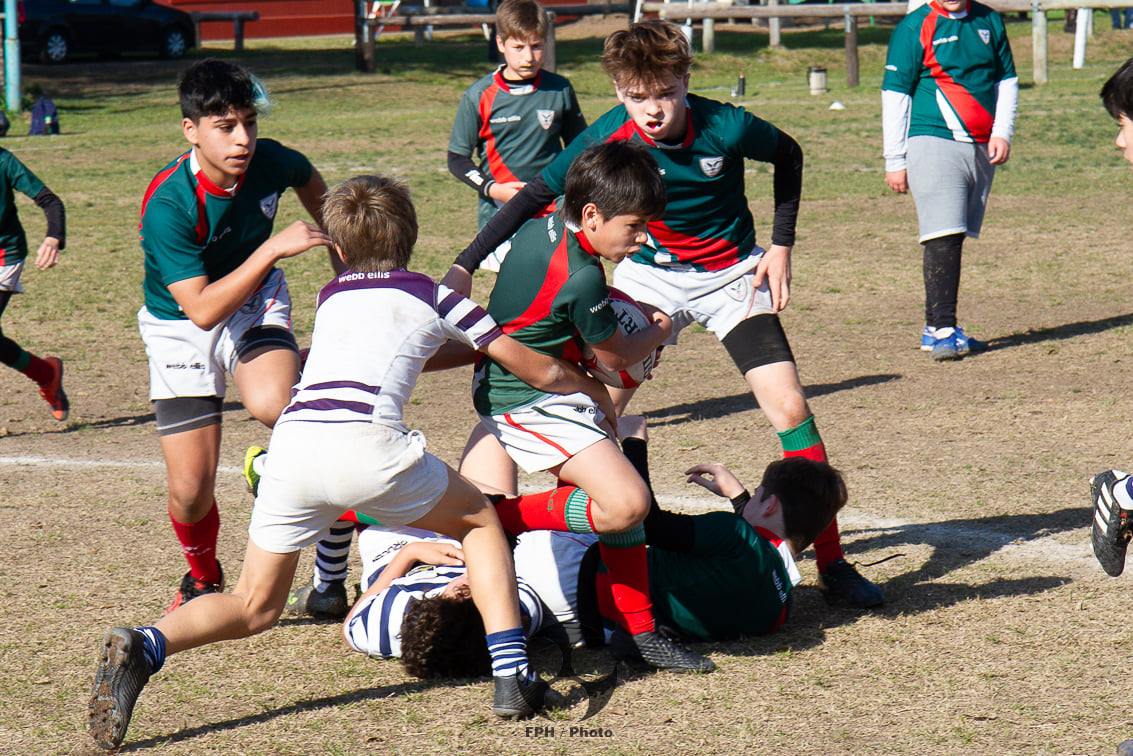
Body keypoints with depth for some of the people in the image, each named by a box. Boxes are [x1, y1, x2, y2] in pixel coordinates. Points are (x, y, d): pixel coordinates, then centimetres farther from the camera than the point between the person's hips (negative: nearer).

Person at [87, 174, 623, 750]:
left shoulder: (331, 296, 31)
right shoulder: (434, 297, 22)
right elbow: (540, 372, 27)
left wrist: (471, 350, 60)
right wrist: (591, 387, 46)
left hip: (291, 442, 3)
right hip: (366, 443, -3)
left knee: (254, 608, 13)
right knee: (481, 521, 23)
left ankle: (145, 647, -14)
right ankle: (511, 671, 8)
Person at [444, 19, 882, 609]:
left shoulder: (726, 128, -24)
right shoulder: (608, 138, -21)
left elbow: (788, 155, -2)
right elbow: (536, 195, -11)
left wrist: (781, 246, -7)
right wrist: (465, 266, -18)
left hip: (731, 275, -1)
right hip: (650, 275, 1)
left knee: (789, 406, -11)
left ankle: (831, 563, -1)